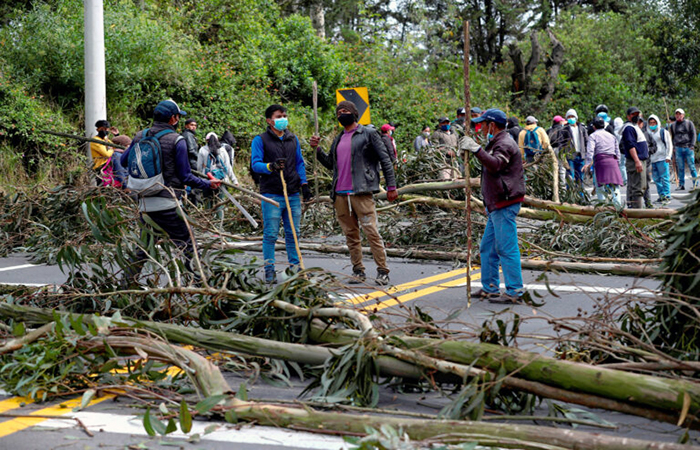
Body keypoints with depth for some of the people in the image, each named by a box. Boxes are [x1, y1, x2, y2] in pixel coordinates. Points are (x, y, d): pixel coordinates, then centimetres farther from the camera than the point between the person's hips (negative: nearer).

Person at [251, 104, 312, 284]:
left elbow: (300, 163, 21)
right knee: (271, 234, -3)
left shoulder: (293, 139, 16)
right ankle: (269, 270, 4)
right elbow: (255, 164, -6)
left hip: (293, 194, 5)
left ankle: (295, 267, 17)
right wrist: (271, 166, -25)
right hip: (271, 194, -4)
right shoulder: (260, 140, 0)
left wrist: (304, 184, 12)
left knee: (293, 233, 8)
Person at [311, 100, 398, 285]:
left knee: (371, 231, -9)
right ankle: (358, 271, 14)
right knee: (350, 234, 7)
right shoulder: (338, 140, 20)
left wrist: (391, 186, -5)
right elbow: (330, 163, 27)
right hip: (340, 194, 6)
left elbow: (385, 160, 0)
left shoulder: (368, 134, 2)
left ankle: (383, 271, -4)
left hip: (361, 192, -6)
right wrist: (317, 149, 11)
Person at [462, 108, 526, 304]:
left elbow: (495, 164, -32)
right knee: (487, 247, 15)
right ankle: (489, 288, 22)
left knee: (506, 248, -10)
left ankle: (514, 291, -7)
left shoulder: (505, 143, -13)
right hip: (497, 204, 11)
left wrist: (477, 150, -36)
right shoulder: (497, 142, 21)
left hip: (505, 204, -11)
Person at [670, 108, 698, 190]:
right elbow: (671, 136, 18)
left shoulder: (689, 123, 7)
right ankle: (681, 185, 5)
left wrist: (692, 145, -8)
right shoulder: (673, 125, 13)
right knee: (680, 168, 1)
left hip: (688, 147, -2)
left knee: (692, 166, -3)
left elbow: (693, 134, 3)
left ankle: (695, 184, 3)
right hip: (678, 148, 2)